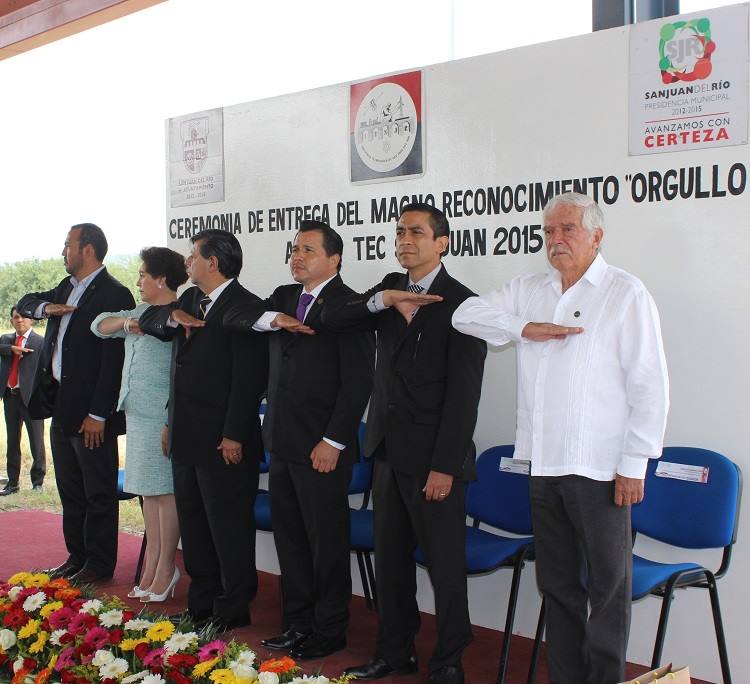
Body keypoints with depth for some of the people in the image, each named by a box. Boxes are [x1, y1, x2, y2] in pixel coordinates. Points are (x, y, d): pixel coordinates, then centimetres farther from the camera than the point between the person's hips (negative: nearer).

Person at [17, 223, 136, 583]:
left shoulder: (115, 295, -13)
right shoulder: (66, 289, 13)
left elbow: (114, 359, -17)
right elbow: (24, 303, 21)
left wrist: (98, 414, -19)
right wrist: (45, 307, -3)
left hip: (90, 412, -9)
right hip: (60, 406, 9)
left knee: (99, 493, 3)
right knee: (70, 492, 16)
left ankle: (99, 564, 12)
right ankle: (76, 557, 27)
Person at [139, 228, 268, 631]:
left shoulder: (246, 307, -15)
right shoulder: (190, 299, 13)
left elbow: (249, 378, -19)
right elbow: (148, 319, 15)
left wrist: (235, 436, -21)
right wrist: (171, 318, -6)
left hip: (224, 443, -9)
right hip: (186, 439, 9)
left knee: (228, 529, 1)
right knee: (193, 526, 16)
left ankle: (232, 611, 12)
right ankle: (201, 605, 28)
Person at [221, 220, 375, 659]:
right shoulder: (285, 296, 14)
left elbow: (357, 382, -14)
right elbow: (234, 318, 7)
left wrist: (333, 442, -16)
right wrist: (275, 318, -11)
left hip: (322, 448, -7)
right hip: (283, 443, 7)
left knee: (327, 543, 4)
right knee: (289, 539, 14)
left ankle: (330, 631, 16)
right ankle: (299, 623, 26)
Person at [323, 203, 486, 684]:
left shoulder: (461, 303, -10)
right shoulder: (391, 287, 11)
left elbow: (464, 392, -14)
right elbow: (332, 318, 0)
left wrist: (445, 466, -18)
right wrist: (383, 300, -17)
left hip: (433, 458, -7)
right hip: (388, 450, 7)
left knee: (445, 566, 2)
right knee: (391, 559, 16)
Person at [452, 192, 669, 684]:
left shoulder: (626, 293, -5)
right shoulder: (530, 291, 11)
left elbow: (649, 385, -8)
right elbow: (467, 315, 9)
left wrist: (634, 464, -12)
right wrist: (524, 328, -6)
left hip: (600, 467, -6)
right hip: (544, 462, 6)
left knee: (608, 586, 3)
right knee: (558, 583, 15)